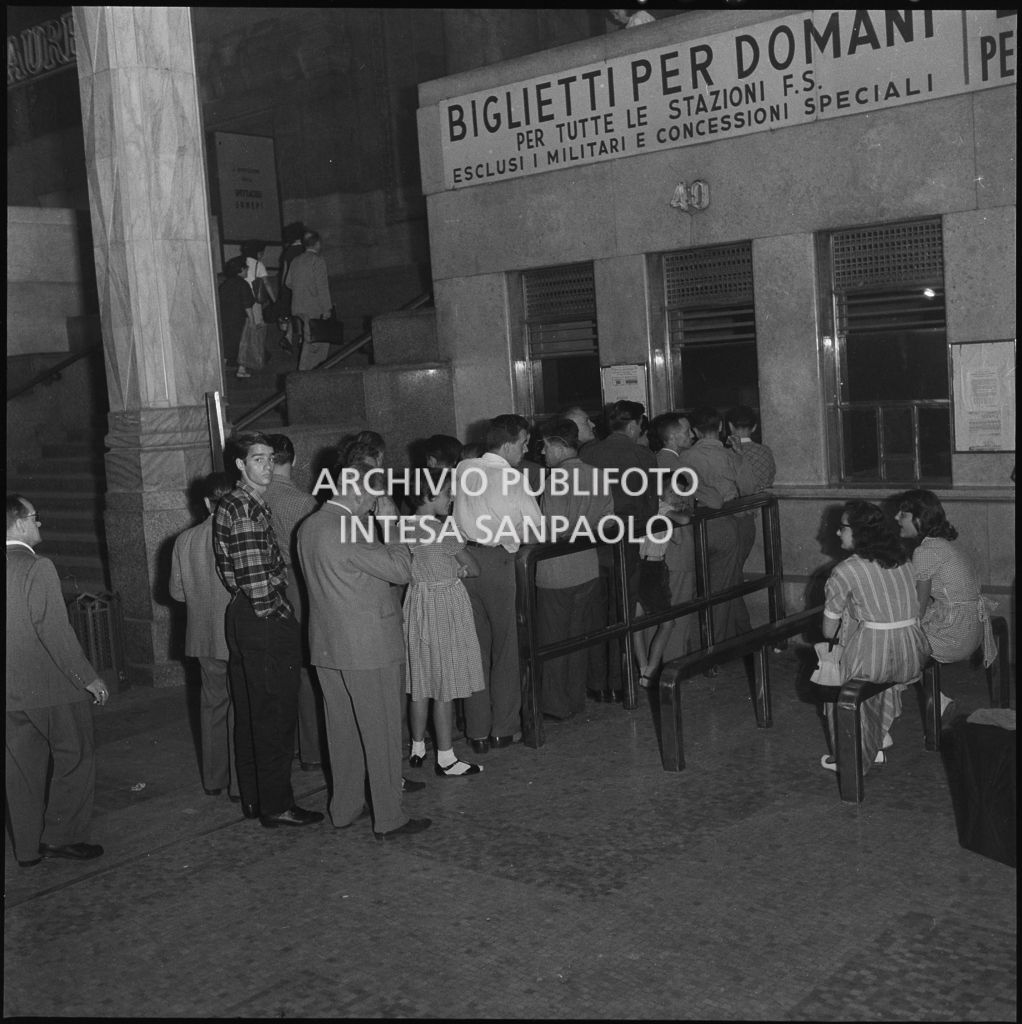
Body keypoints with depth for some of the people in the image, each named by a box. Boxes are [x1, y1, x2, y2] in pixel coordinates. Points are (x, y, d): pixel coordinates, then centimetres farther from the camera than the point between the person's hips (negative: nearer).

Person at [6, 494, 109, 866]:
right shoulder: (37, 568, -15)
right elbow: (54, 631, -19)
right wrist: (89, 678, -13)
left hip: (12, 692, 7)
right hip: (51, 686, -7)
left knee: (24, 767, 13)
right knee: (76, 758, 7)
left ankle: (28, 848, 20)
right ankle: (61, 836, 8)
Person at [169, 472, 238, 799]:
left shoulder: (185, 540, -4)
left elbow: (177, 591, 3)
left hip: (205, 636, 4)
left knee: (213, 705, 17)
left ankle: (214, 779, 26)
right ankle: (240, 783, 12)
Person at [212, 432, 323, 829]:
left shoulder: (231, 504, 16)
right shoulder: (244, 507, -16)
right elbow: (256, 576, -21)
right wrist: (279, 613, -13)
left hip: (243, 618, 10)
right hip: (266, 620, -10)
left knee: (249, 713, 15)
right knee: (276, 714, -3)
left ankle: (252, 798, 24)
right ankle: (276, 805, 3)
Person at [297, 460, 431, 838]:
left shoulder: (308, 527, 7)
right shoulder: (349, 531, -21)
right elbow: (401, 569, -19)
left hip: (326, 647, 8)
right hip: (368, 648, -8)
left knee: (342, 732, 17)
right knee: (381, 734, 2)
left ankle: (345, 808, 27)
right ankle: (388, 819, 10)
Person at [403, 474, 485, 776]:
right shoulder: (444, 530, -17)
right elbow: (474, 568, -9)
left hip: (417, 603, 7)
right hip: (446, 607, -7)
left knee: (422, 682, 17)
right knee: (445, 686, 0)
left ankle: (417, 747, 27)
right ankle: (445, 758, 7)